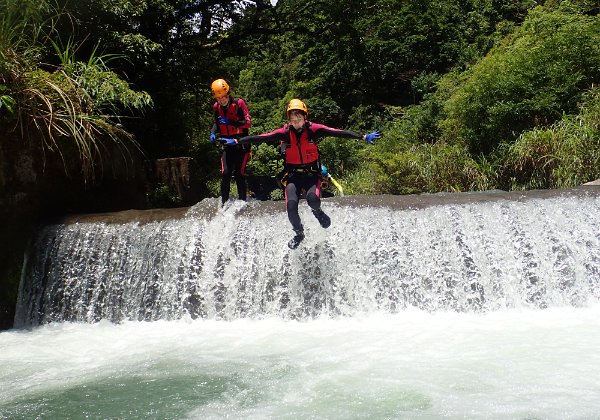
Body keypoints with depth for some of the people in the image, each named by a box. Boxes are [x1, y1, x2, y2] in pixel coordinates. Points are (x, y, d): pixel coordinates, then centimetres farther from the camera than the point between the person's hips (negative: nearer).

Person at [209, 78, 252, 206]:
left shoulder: (239, 103, -11)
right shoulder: (216, 107, 4)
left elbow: (248, 123, -14)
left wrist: (231, 122, -25)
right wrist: (213, 132, 1)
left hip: (241, 144, -4)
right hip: (227, 145, 4)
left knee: (239, 174, -9)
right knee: (225, 174, -7)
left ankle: (243, 202, 1)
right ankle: (224, 203, 0)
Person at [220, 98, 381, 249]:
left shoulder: (313, 129, -8)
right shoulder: (284, 132, -4)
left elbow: (338, 132, -14)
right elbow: (260, 137, -7)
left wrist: (364, 137, -20)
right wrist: (236, 141, -12)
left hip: (312, 173, -1)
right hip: (292, 174, 1)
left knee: (313, 198, -29)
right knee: (291, 205, -16)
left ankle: (318, 212, 11)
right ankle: (299, 233, 14)